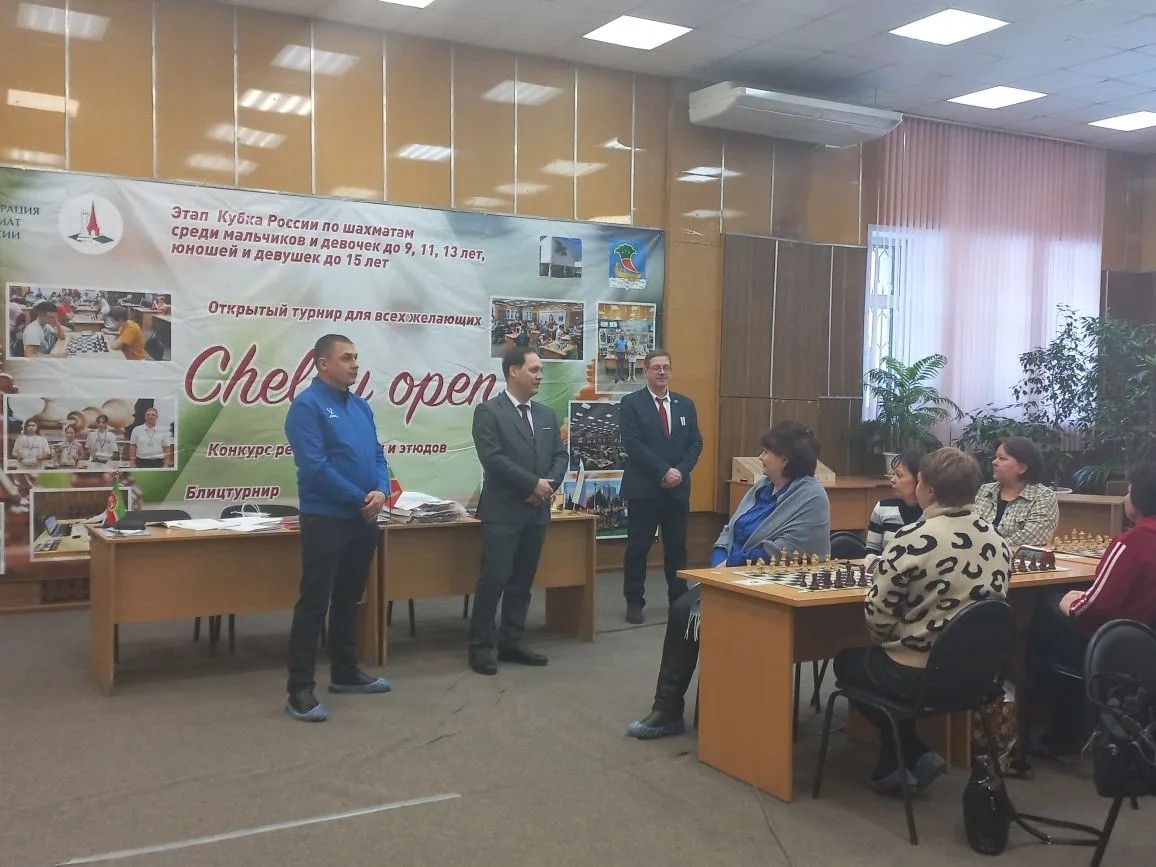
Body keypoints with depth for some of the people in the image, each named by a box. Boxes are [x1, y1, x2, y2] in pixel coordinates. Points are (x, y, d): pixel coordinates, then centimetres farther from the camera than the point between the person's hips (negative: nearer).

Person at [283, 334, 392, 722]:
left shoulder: (361, 405, 13)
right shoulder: (307, 406, -11)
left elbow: (377, 455, 13)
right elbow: (315, 467, -19)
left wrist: (380, 491, -8)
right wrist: (361, 499, -14)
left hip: (364, 519, 8)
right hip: (326, 519, -8)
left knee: (349, 599, 16)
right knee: (314, 603, -5)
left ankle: (345, 672, 28)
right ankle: (300, 690, 0)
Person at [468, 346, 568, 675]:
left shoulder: (546, 414, 14)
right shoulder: (488, 411, -6)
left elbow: (560, 456, 13)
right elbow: (492, 458, -16)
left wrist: (550, 484, -7)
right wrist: (533, 483, -16)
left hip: (537, 510, 6)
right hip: (502, 511, -6)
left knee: (522, 581, 10)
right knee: (494, 579, -6)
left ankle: (512, 642, 19)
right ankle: (480, 646, 5)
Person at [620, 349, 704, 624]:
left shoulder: (685, 404, 11)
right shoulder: (631, 403, -3)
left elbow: (695, 443, 8)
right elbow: (632, 444, -12)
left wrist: (680, 471, -9)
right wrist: (664, 471, -17)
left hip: (678, 488, 4)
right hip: (643, 488, -3)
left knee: (677, 547, 9)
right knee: (638, 547, 2)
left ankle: (679, 600, 19)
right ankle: (634, 602, 12)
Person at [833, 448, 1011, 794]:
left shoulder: (913, 539, -21)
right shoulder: (998, 541, 0)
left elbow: (877, 612, -17)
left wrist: (885, 643, 5)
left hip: (919, 676, -7)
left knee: (847, 662, 23)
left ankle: (913, 756, 19)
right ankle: (895, 764, 29)